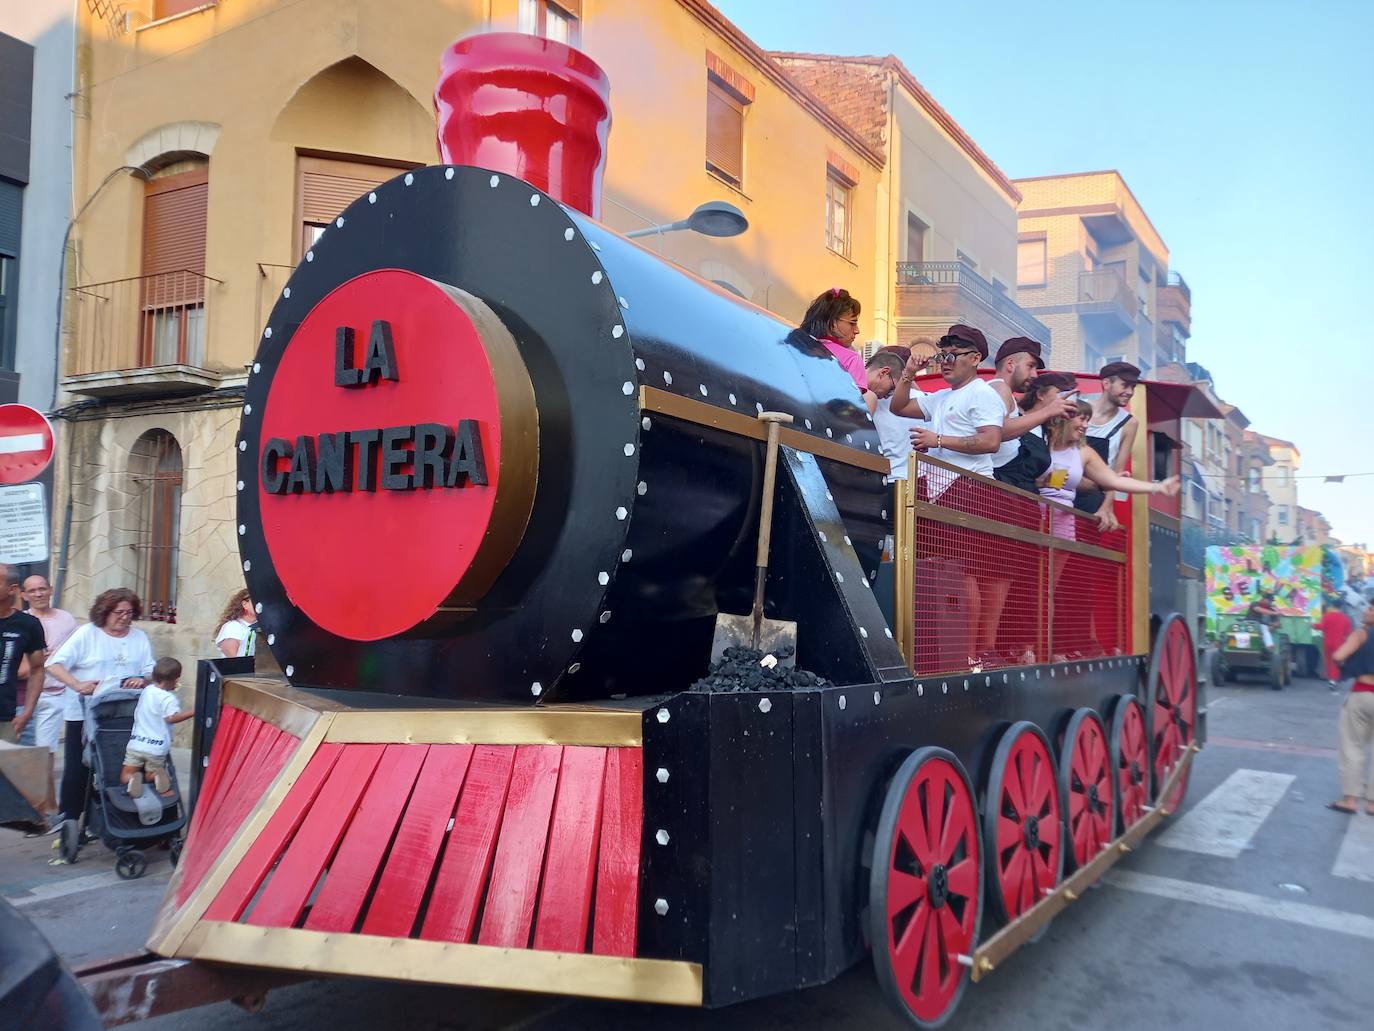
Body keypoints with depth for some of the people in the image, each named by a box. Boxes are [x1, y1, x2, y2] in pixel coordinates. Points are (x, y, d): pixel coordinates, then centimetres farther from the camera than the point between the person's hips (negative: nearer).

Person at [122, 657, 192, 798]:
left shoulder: (147, 690, 7)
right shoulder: (168, 698, -14)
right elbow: (172, 717, -31)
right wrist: (194, 711, -33)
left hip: (136, 744, 4)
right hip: (156, 748, -4)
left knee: (125, 778, 11)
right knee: (150, 775, 17)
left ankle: (134, 779, -22)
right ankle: (157, 776, -16)